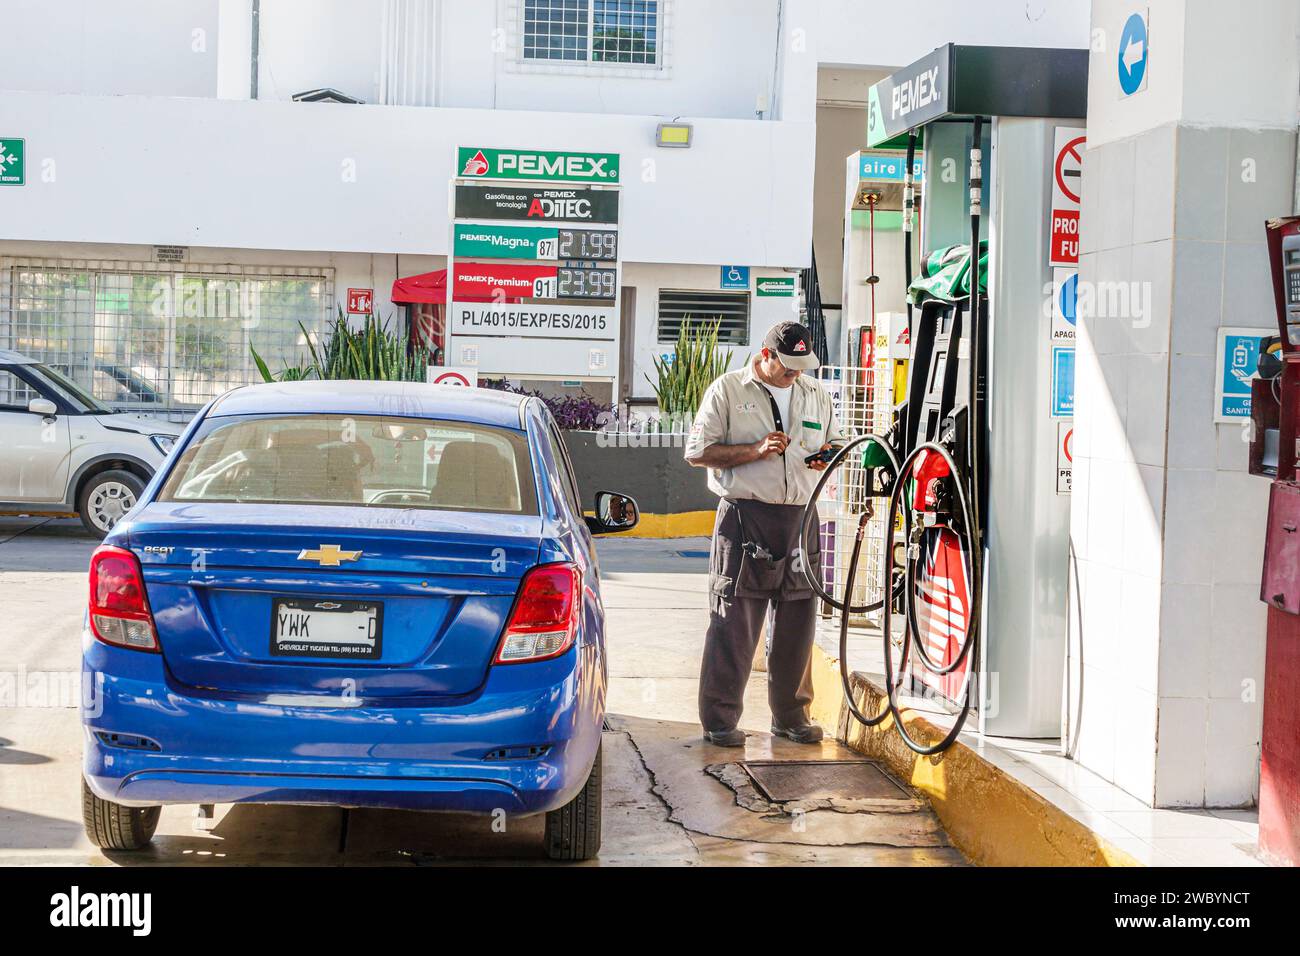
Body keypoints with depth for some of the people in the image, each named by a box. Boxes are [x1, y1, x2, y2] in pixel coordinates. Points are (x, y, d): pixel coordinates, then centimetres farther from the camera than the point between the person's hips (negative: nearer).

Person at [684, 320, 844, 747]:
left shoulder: (816, 395, 17)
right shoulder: (728, 389, 2)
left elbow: (836, 441, 29)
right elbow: (698, 452, -1)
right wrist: (755, 451, -13)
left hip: (802, 518, 5)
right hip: (746, 516, -5)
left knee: (798, 620, 7)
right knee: (735, 623, -5)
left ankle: (791, 714, 19)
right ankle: (719, 719, 1)